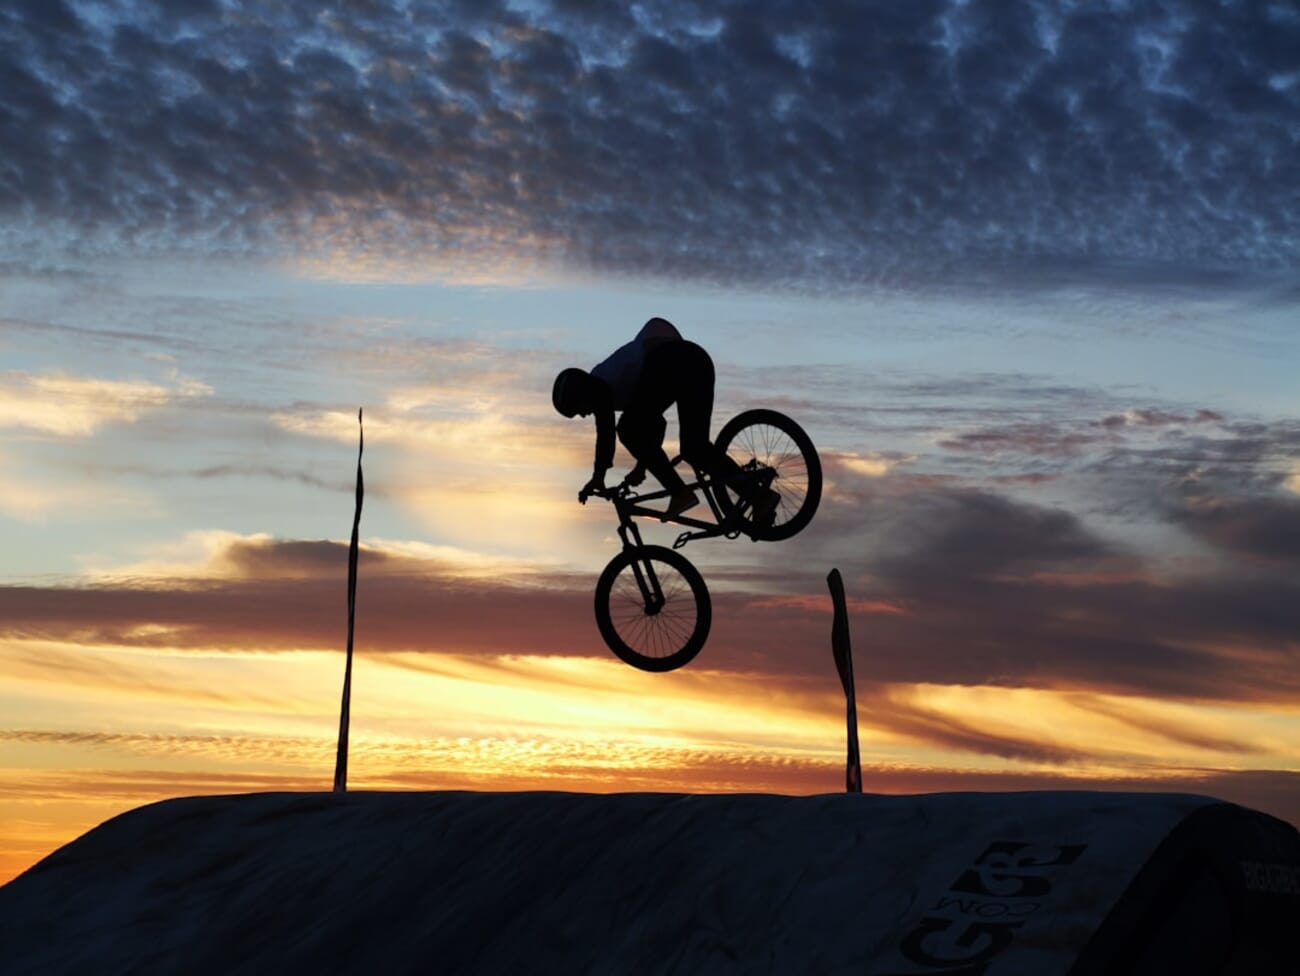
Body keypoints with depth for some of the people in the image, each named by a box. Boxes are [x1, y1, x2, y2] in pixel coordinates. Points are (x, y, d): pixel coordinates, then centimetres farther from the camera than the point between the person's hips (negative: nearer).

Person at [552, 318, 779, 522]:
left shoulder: (596, 386, 11)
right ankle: (758, 496, 0)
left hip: (667, 364, -9)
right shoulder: (612, 379, 36)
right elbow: (655, 422, 42)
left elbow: (605, 432, -2)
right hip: (697, 359, 9)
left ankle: (679, 493, -4)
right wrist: (641, 467, 46)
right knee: (695, 446, 11)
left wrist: (597, 478, 2)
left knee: (629, 431, 3)